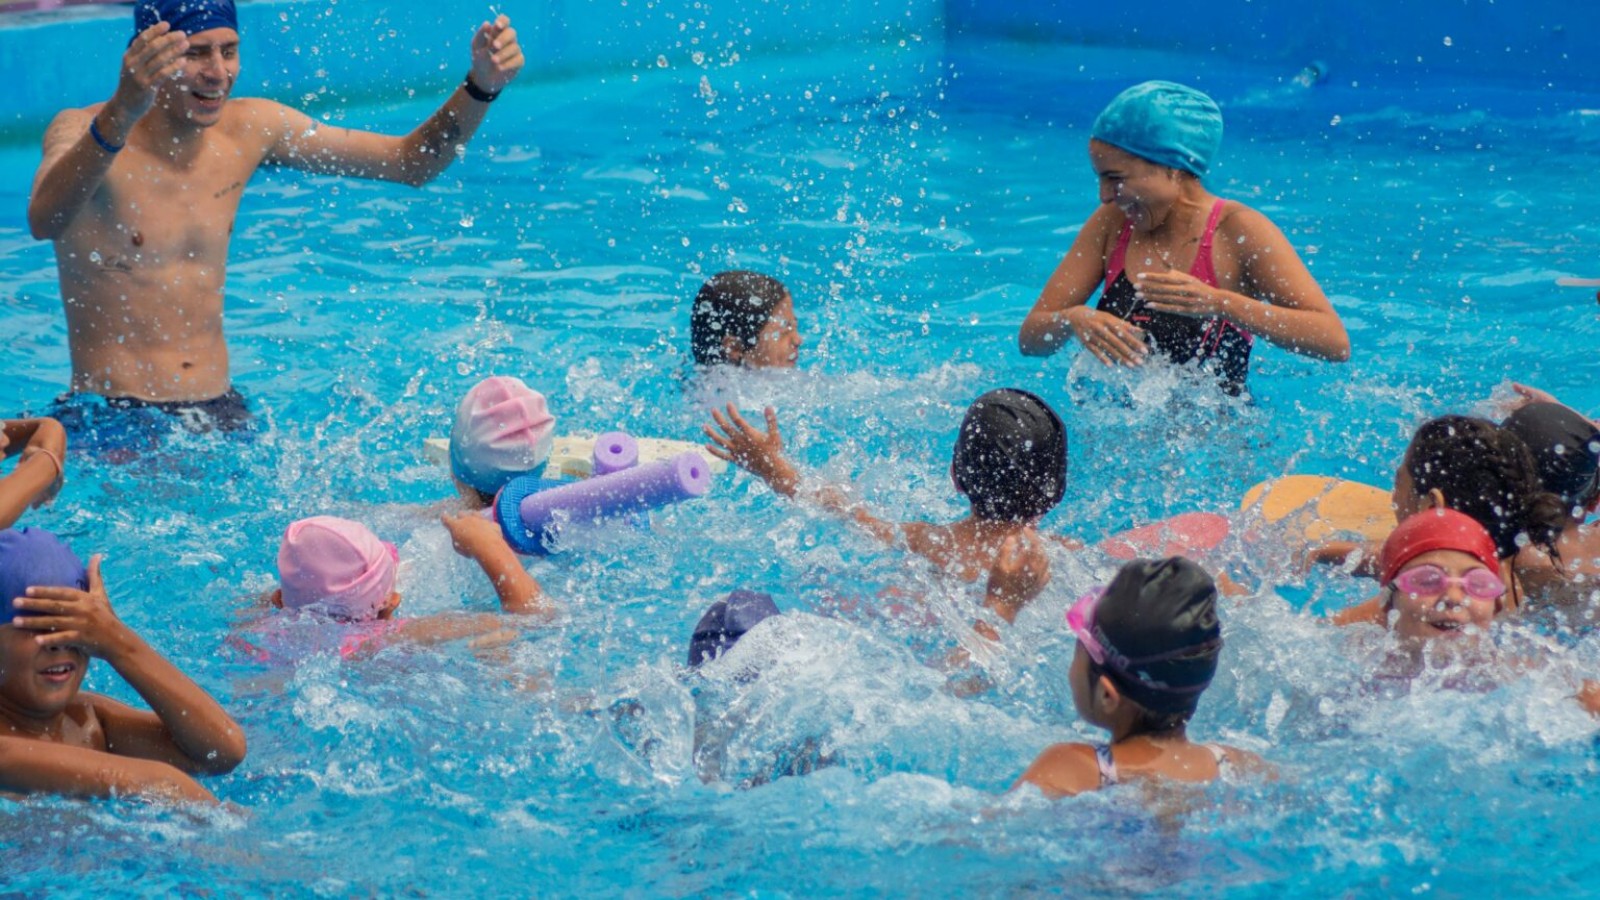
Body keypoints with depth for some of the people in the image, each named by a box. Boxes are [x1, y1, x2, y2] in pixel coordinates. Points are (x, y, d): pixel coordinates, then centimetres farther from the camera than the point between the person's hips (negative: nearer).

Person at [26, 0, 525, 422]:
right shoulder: (84, 131, -13)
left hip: (223, 414, 5)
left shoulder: (250, 129, 4)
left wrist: (482, 84, -6)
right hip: (114, 420, -5)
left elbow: (410, 162, 11)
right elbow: (44, 221, -37)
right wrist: (122, 112, -52)